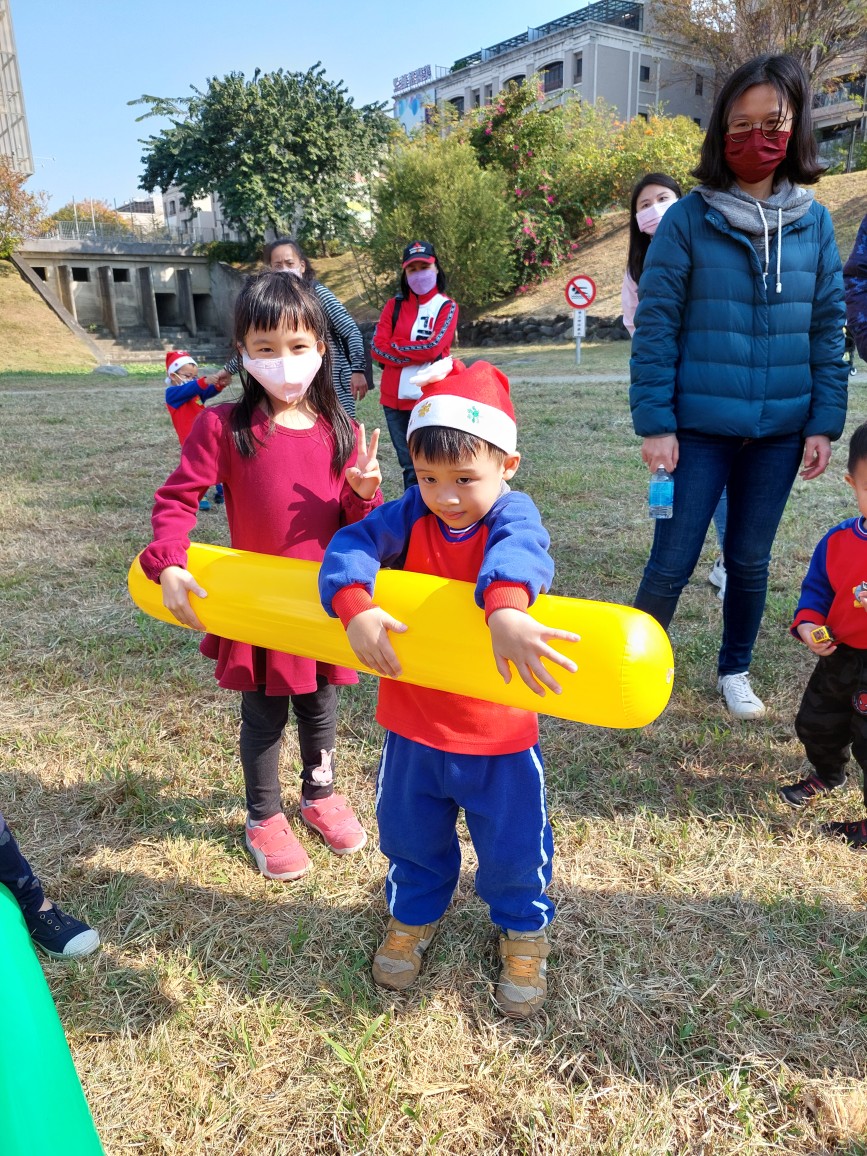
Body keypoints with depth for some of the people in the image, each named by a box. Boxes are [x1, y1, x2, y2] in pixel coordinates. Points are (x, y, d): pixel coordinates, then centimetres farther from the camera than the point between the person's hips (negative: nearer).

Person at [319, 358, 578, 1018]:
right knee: (410, 835, 22)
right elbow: (353, 545, -21)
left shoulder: (513, 515, -18)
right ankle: (415, 915, 52)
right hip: (412, 723, 3)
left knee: (512, 844, 16)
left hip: (498, 732, -3)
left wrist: (505, 610, -64)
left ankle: (523, 929, 46)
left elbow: (517, 553, -41)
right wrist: (354, 607, -41)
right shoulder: (412, 513, -8)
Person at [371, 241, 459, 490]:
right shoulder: (394, 305, 10)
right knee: (409, 467, 12)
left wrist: (395, 347, -3)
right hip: (395, 398, 3)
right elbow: (377, 347, -2)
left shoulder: (446, 307, 3)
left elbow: (433, 347, -12)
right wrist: (418, 352, -9)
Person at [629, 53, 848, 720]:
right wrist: (654, 423, -11)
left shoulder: (815, 223, 5)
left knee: (750, 560, 13)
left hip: (780, 431, 3)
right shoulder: (688, 220, -5)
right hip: (699, 427, -3)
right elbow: (654, 328, -7)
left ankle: (735, 670, 33)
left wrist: (824, 423, 2)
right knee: (674, 561, -1)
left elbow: (828, 330, 7)